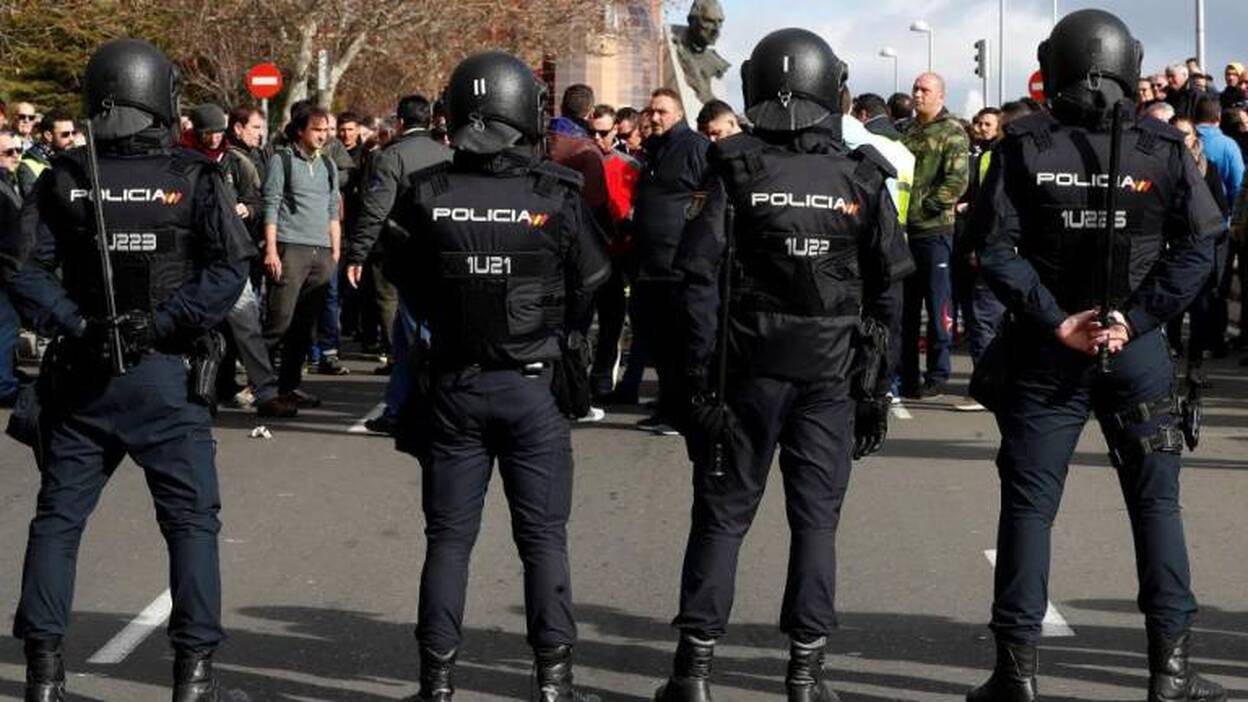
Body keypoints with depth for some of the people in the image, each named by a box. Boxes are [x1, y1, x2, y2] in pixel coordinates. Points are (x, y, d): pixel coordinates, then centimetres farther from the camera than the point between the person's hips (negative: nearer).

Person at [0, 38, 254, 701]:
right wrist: (164, 324, -13)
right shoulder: (193, 178, -7)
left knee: (58, 515, 11)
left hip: (81, 374, 2)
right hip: (167, 375, -2)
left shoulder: (64, 178, -1)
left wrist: (75, 327, -7)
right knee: (191, 519, 6)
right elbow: (231, 268, -15)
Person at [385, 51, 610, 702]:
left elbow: (408, 287, 4)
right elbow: (592, 287, -2)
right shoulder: (556, 196, -13)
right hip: (532, 385, -1)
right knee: (543, 537, 8)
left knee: (448, 537, 10)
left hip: (453, 384, 1)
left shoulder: (426, 195, -10)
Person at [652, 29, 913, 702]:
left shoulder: (733, 171, -6)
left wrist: (701, 375, -4)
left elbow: (699, 278, -8)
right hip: (834, 372, 1)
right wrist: (877, 383, 9)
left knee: (723, 512, 7)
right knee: (816, 518, 8)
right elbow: (889, 290, 2)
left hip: (750, 367, -1)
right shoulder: (863, 179, -2)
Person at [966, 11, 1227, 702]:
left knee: (1027, 505, 6)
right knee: (1156, 504, 10)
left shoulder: (1022, 146, -5)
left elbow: (996, 251, -10)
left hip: (1043, 355, 0)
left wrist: (1056, 323, -9)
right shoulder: (1164, 147, -4)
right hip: (1138, 353, 0)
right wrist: (1135, 320, -9)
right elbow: (1198, 247, -8)